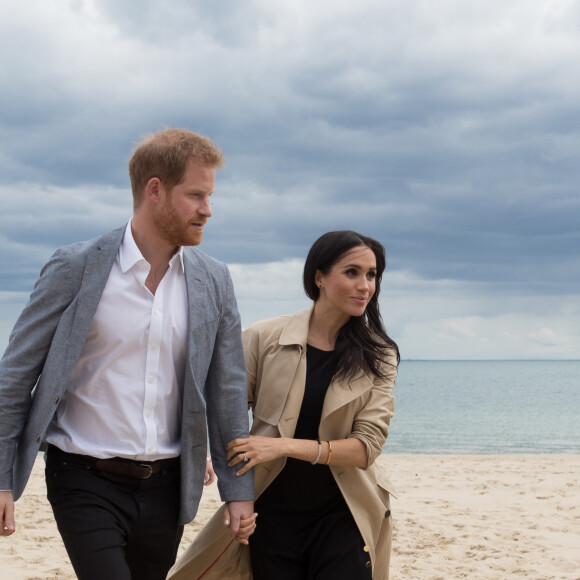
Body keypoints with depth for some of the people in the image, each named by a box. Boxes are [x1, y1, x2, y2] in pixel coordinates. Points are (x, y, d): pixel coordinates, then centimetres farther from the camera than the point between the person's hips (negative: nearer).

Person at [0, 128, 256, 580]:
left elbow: (228, 390, 10)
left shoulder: (214, 282, 5)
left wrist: (239, 490, 8)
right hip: (87, 482, -4)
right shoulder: (76, 268, -7)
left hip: (165, 487, 4)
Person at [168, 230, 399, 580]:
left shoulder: (379, 357, -1)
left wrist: (284, 446, -20)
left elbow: (367, 446, -10)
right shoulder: (265, 339, -4)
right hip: (272, 514, 0)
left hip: (342, 515, 0)